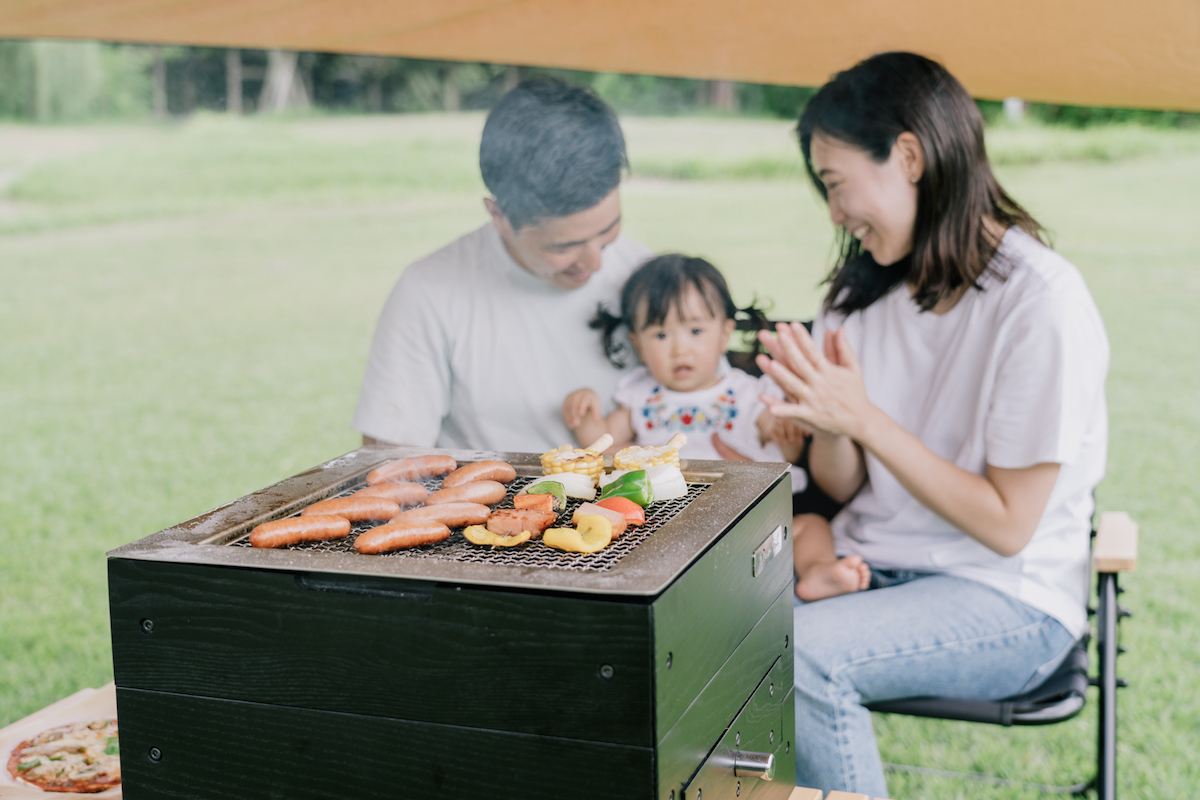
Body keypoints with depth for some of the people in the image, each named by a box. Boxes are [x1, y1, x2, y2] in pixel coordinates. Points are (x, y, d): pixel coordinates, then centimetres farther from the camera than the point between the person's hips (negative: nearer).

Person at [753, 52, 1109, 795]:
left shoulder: (1043, 301, -15)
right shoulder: (868, 287, 6)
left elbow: (1007, 525, -14)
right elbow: (842, 485, 8)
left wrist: (865, 417, -20)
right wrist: (827, 424, -14)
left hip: (1008, 601, -6)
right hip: (868, 566, 6)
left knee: (793, 655, -29)